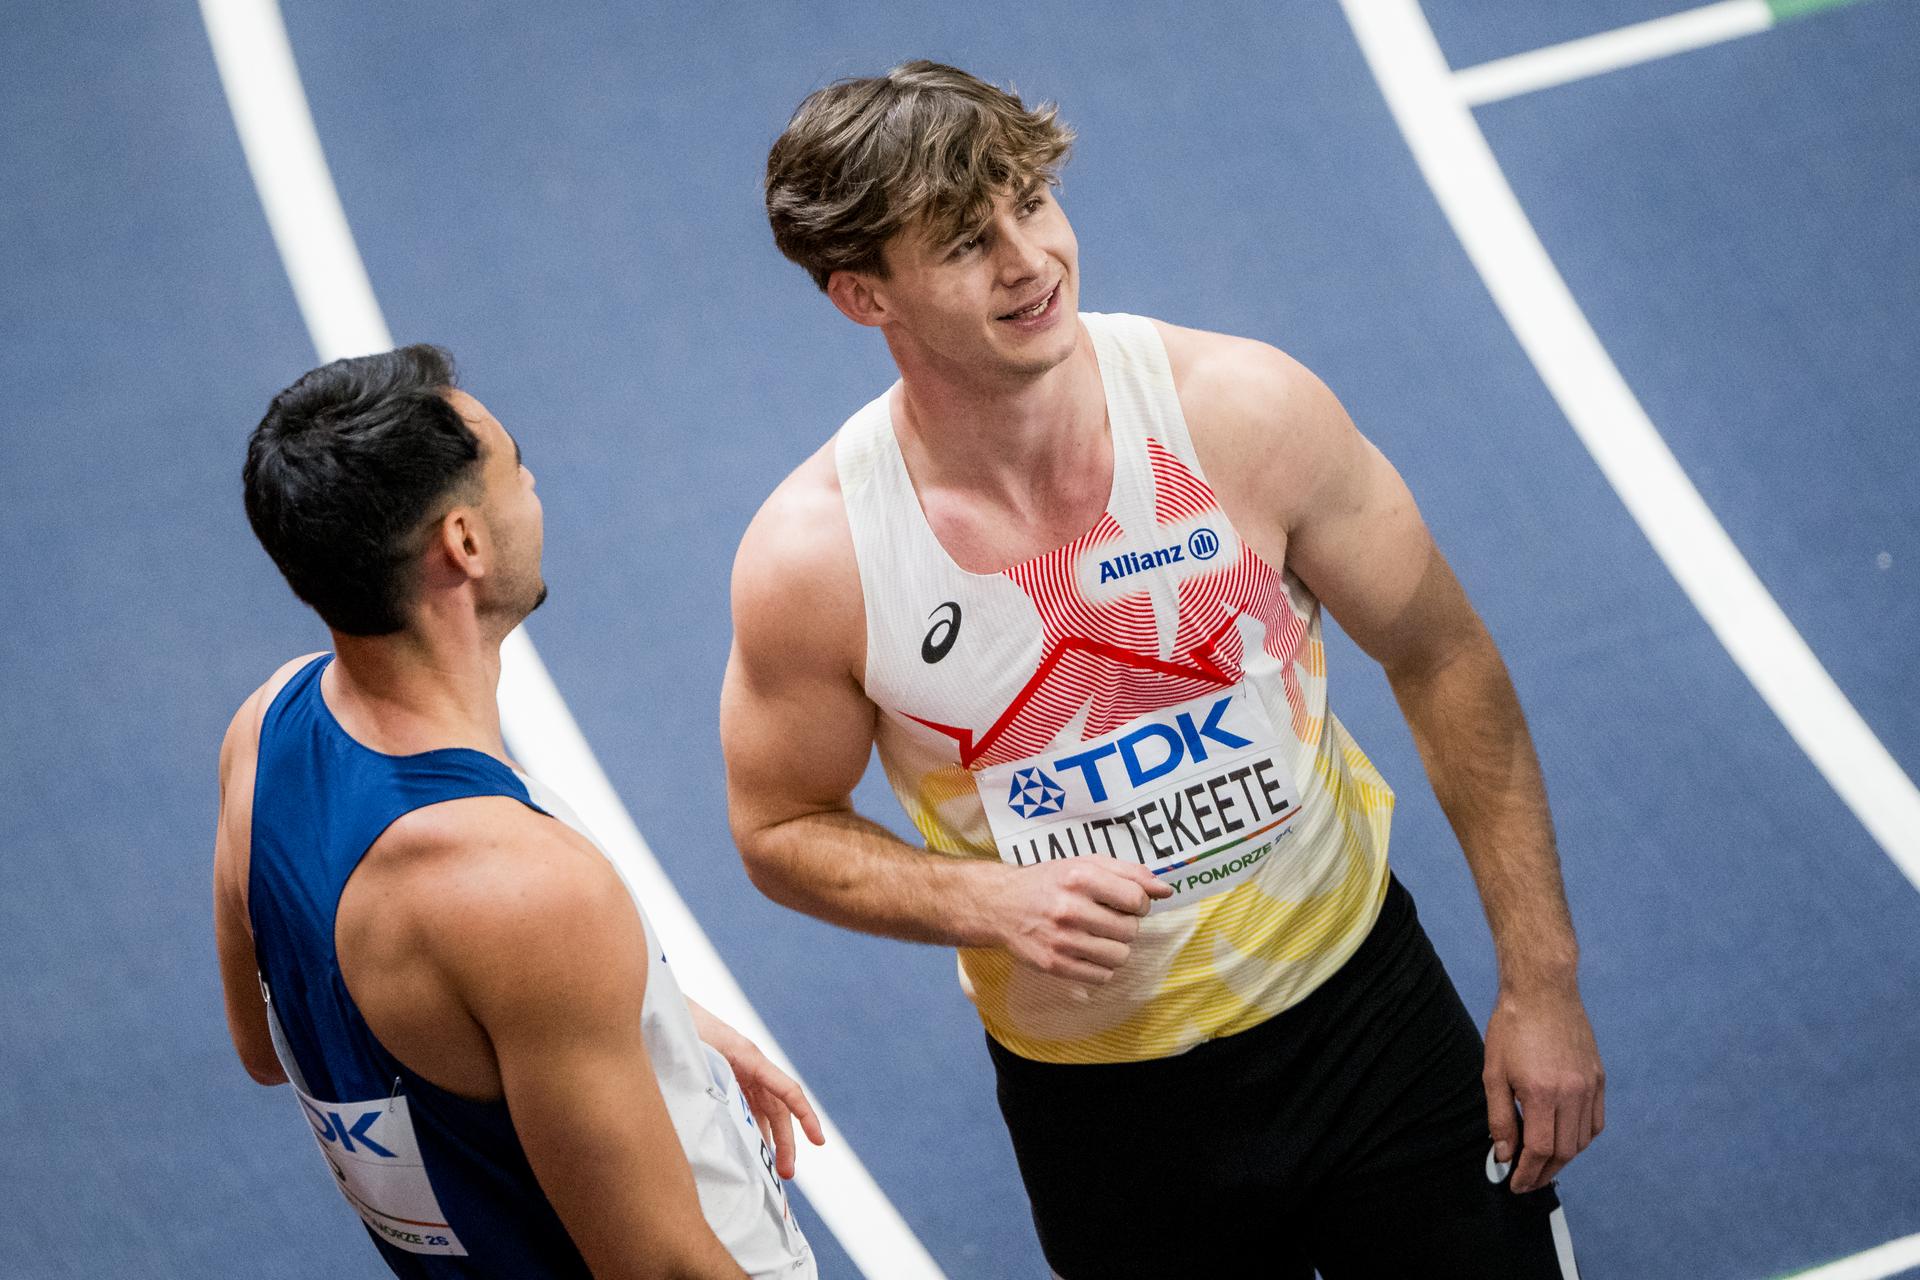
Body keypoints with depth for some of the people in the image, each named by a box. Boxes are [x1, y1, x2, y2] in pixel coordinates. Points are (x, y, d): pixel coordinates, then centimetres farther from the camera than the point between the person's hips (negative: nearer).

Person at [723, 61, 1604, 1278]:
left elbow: (1444, 660, -6)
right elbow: (782, 829, -2)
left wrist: (1543, 982, -6)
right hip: (1093, 1098, 0)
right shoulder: (813, 560, -18)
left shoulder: (1245, 411, -17)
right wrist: (984, 901, -22)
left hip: (1361, 1006, 1)